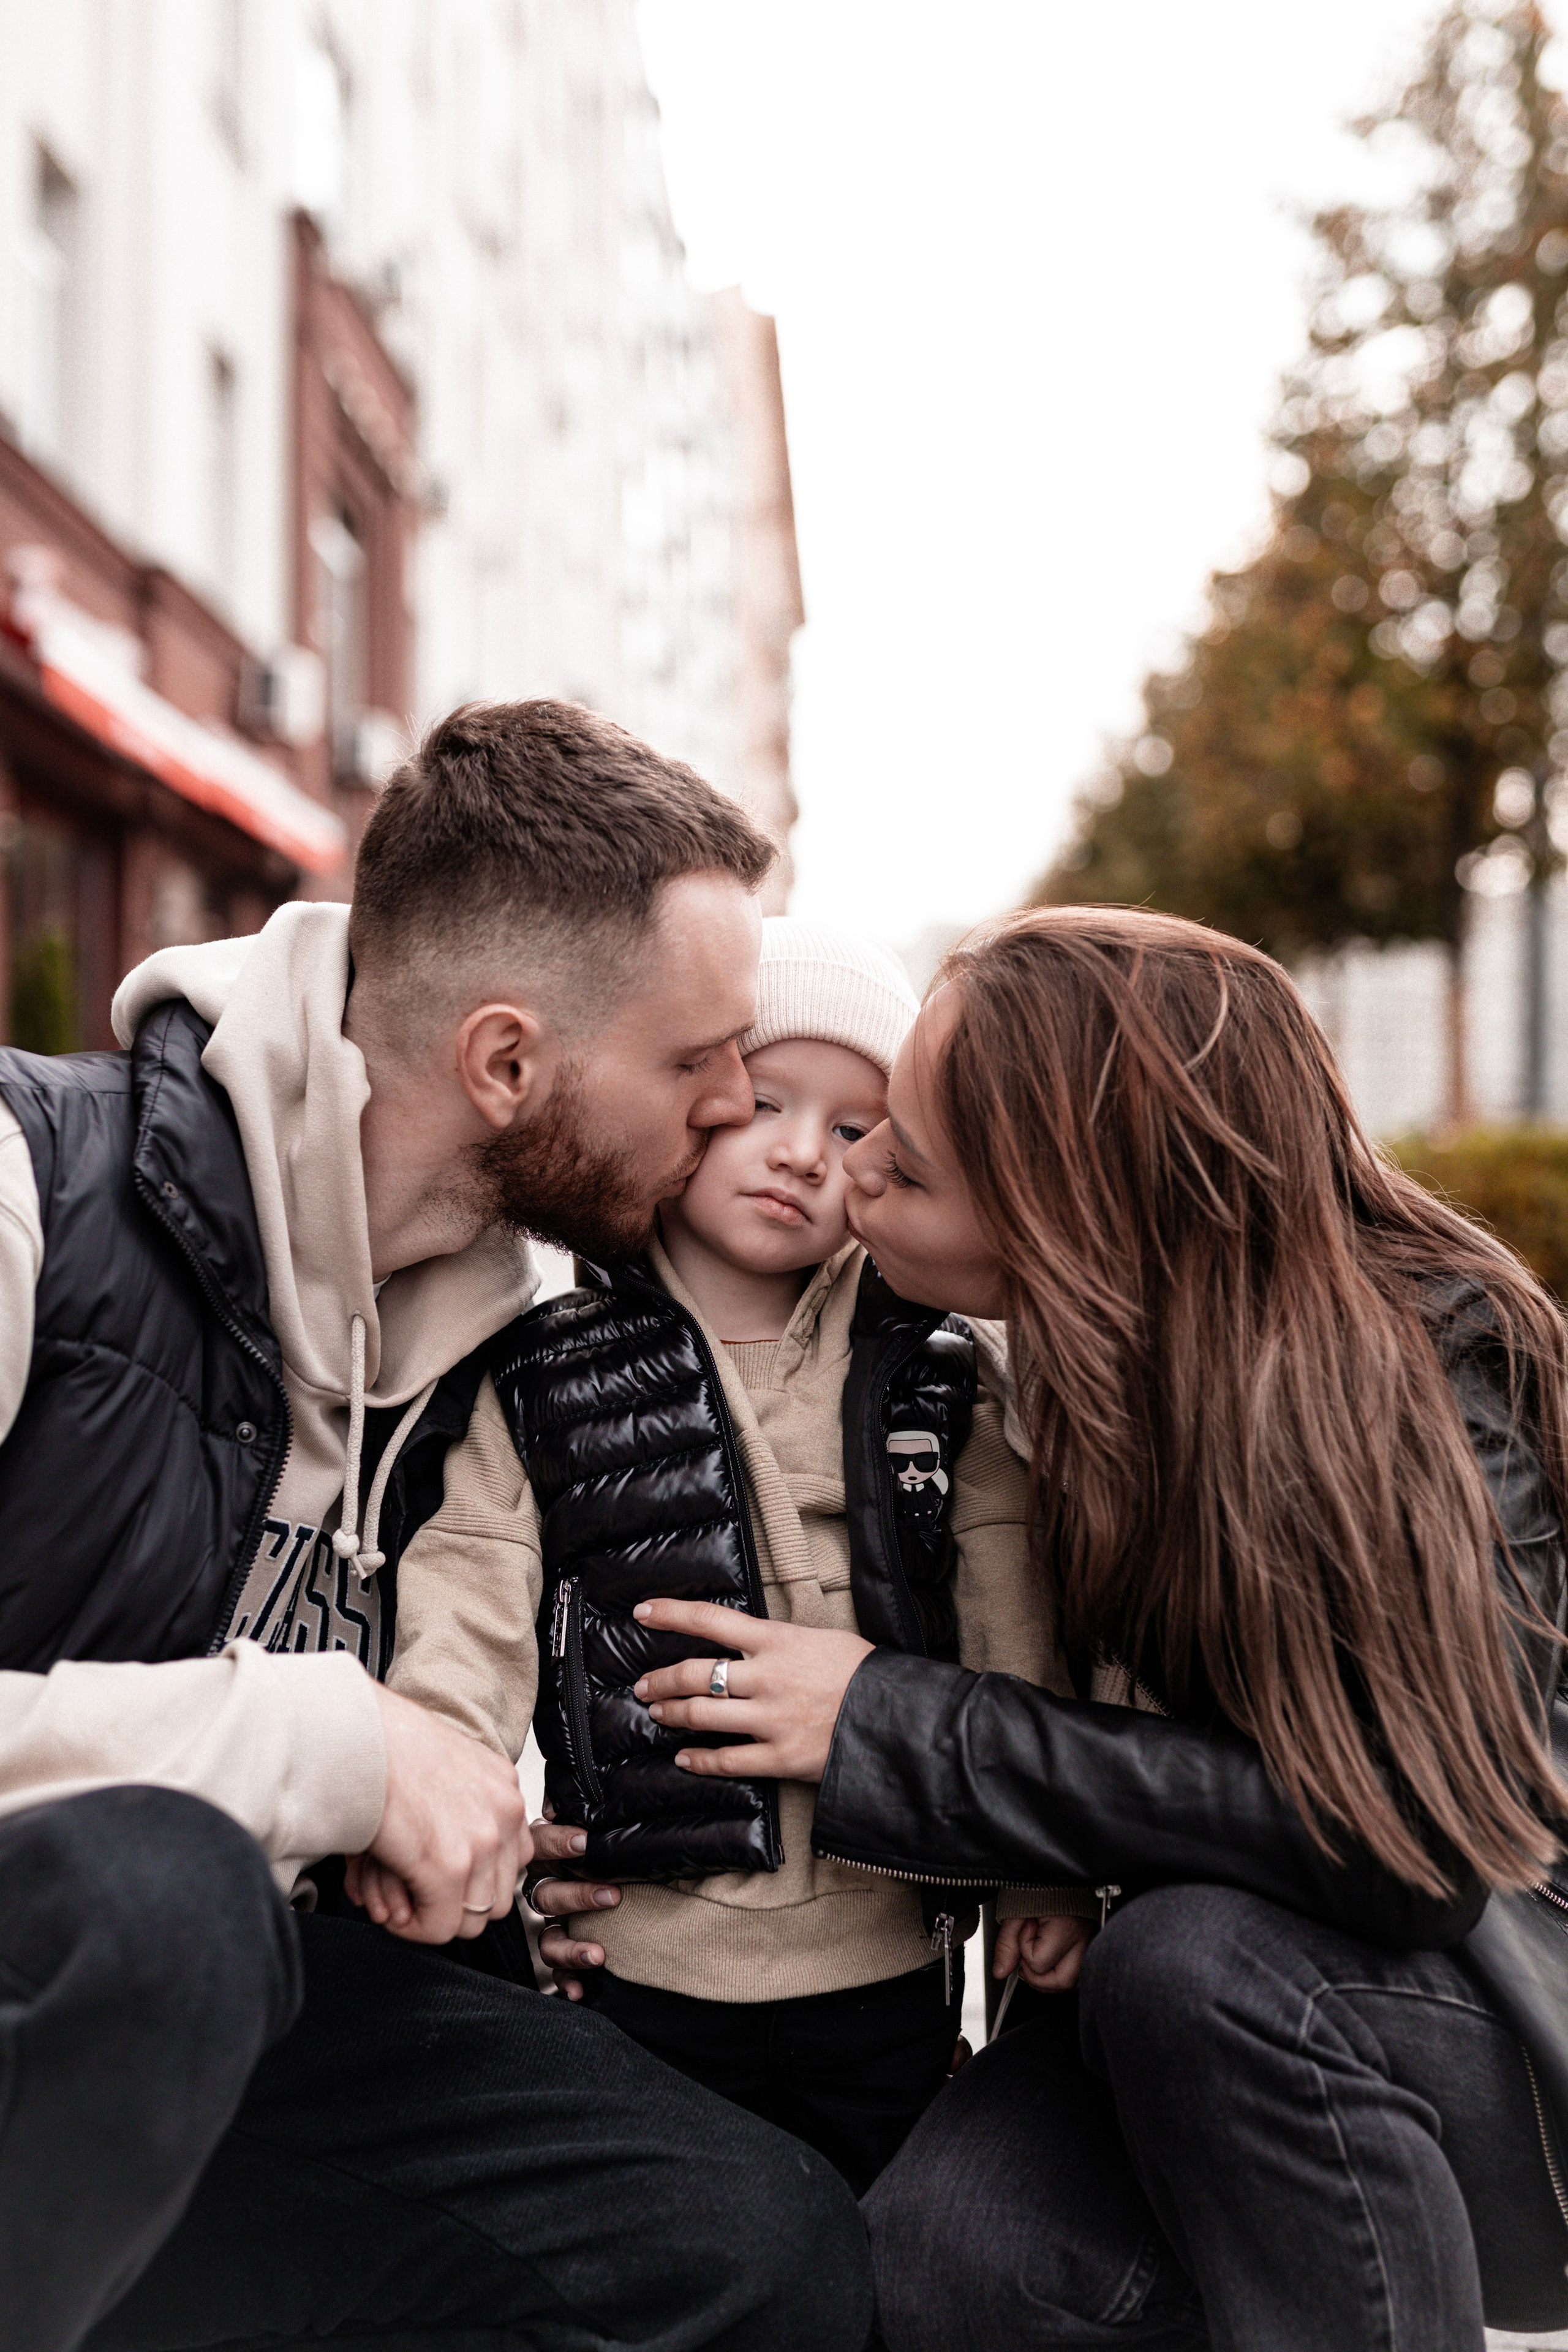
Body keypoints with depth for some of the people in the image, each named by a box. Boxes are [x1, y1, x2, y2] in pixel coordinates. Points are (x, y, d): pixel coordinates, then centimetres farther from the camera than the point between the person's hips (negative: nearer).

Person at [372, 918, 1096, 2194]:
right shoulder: (544, 1379, 0)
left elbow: (1013, 1634, 5)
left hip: (886, 1976, 2)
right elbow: (470, 1593, -8)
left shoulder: (942, 1383, 5)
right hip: (640, 1966, -1)